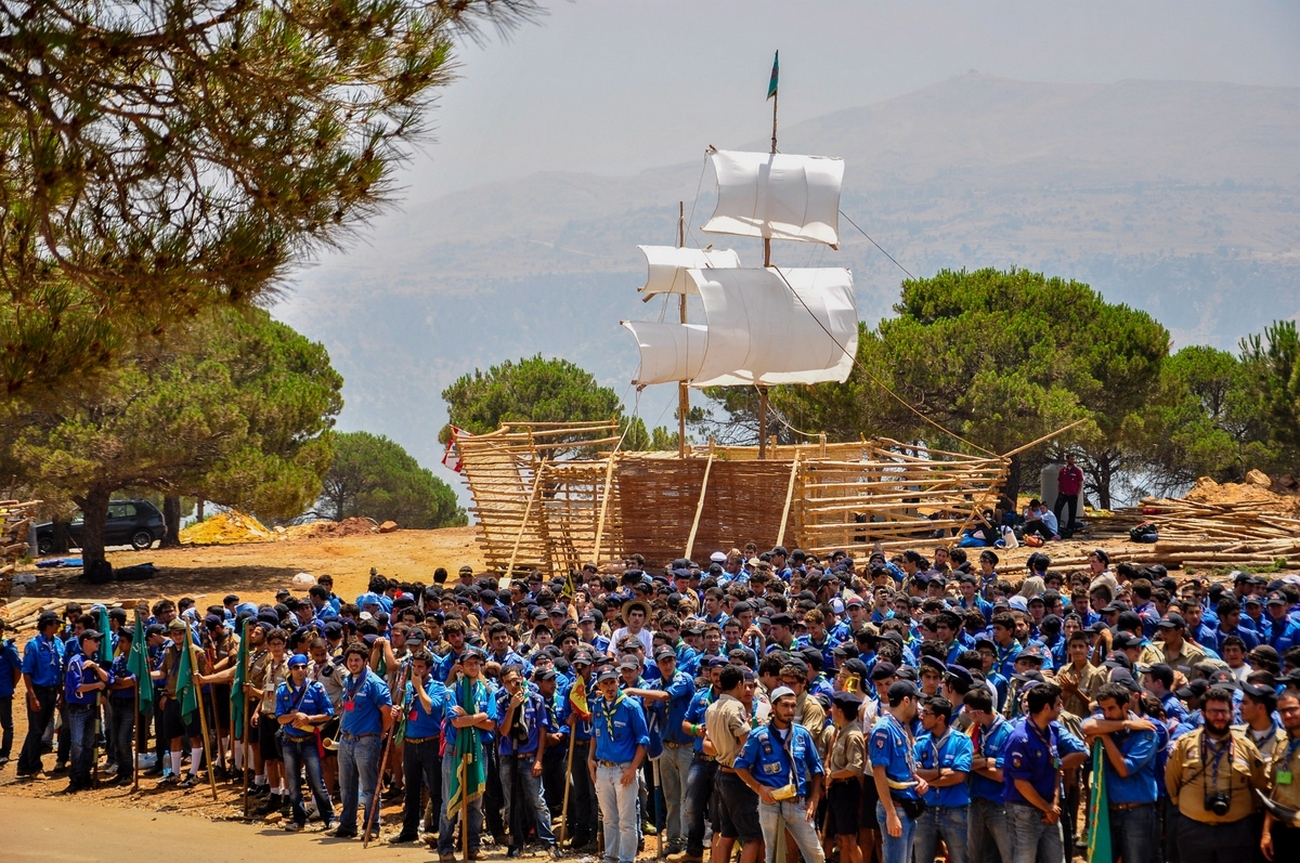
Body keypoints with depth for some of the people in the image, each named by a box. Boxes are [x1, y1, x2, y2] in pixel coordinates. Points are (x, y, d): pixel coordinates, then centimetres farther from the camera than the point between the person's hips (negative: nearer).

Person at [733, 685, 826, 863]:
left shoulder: (802, 734, 3)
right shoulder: (759, 736, -6)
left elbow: (815, 768, 11)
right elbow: (740, 766, -1)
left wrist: (814, 798, 2)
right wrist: (759, 788, -13)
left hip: (798, 803, 2)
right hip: (771, 803, -2)